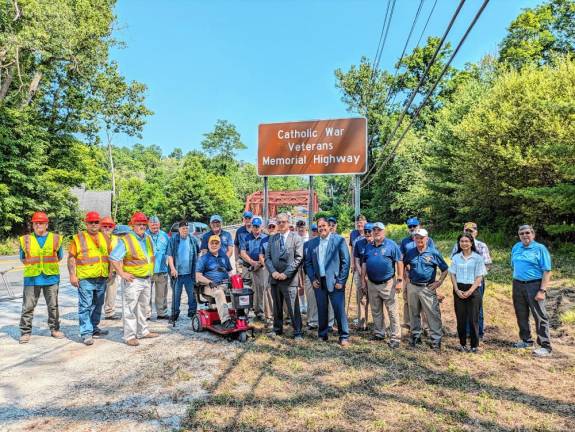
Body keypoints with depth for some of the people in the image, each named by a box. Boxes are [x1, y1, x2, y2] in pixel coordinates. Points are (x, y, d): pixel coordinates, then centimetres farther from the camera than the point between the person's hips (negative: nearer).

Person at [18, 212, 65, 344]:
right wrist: (32, 265, 5)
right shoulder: (26, 239, 4)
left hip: (51, 277, 1)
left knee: (53, 305, 9)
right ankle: (25, 332, 12)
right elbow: (22, 258, 14)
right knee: (28, 306, 1)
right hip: (31, 278, 0)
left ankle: (55, 329, 20)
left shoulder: (55, 238, 4)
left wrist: (49, 264, 6)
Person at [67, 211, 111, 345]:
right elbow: (71, 258, -4)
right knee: (85, 306, -3)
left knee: (97, 305, 15)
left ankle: (94, 328, 28)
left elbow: (109, 256, 19)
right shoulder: (78, 238, -2)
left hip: (102, 279, 5)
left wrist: (110, 271, 15)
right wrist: (72, 275, -11)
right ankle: (86, 333, 2)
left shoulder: (104, 238, 13)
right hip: (85, 279, -5)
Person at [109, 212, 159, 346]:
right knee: (130, 309, -3)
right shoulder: (126, 240, -12)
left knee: (142, 308, 18)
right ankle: (130, 336, 4)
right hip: (133, 280, -8)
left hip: (147, 279, 8)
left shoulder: (148, 239, 11)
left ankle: (143, 331, 29)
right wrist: (122, 273, -18)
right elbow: (113, 258, -17)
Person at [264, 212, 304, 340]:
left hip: (289, 279, -4)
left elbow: (298, 258, -8)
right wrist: (273, 272, -7)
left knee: (293, 308, -3)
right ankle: (277, 329, 28)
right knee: (277, 306, 14)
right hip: (275, 278, 4)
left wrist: (286, 273, -13)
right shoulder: (272, 238, 13)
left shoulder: (296, 238, 0)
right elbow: (267, 257, 9)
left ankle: (297, 332, 7)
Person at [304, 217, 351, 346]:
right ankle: (322, 335, 26)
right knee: (321, 310, 11)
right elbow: (308, 262, 12)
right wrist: (312, 279, 2)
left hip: (334, 281, -4)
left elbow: (346, 261, -5)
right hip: (318, 282, 4)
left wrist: (341, 281, -9)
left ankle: (344, 336, 12)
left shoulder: (339, 240, -4)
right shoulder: (312, 243, 8)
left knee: (339, 310, -2)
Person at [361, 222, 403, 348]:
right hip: (372, 284, 5)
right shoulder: (368, 246, 8)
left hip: (387, 283, -5)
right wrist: (363, 279, 10)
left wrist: (400, 280, -11)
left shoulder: (391, 245, -7)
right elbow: (364, 264, 13)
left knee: (392, 311, -2)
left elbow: (399, 262, -8)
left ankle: (395, 338, 4)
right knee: (376, 311, 16)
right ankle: (379, 333, 30)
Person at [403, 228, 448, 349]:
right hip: (412, 287, 4)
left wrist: (439, 282, -6)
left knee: (433, 314, -2)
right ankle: (416, 335, 29)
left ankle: (436, 340, 7)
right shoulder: (410, 253, 4)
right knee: (414, 313, 14)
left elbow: (445, 269, 0)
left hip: (428, 288, -3)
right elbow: (404, 265, 22)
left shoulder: (434, 253, -5)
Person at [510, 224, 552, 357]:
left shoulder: (540, 248, -8)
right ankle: (526, 340, 29)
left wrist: (542, 290, -18)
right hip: (518, 285, 6)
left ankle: (545, 347, 4)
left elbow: (547, 271, -11)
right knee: (521, 315, 14)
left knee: (540, 316, -3)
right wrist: (515, 284, 13)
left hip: (534, 285, -6)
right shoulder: (516, 247, 9)